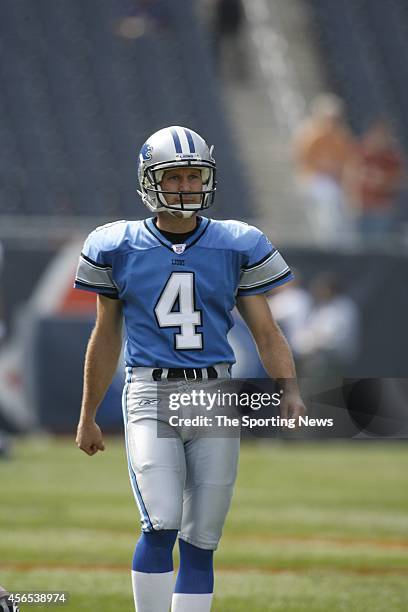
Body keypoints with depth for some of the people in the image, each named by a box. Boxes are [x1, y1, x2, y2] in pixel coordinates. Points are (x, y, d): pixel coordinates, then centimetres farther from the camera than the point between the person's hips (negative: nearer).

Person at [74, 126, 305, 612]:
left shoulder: (237, 247, 5)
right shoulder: (119, 248, 5)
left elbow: (266, 333, 8)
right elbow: (106, 337, 15)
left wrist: (289, 391, -9)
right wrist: (87, 417, 19)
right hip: (151, 393, -2)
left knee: (201, 540, 4)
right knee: (161, 525, -18)